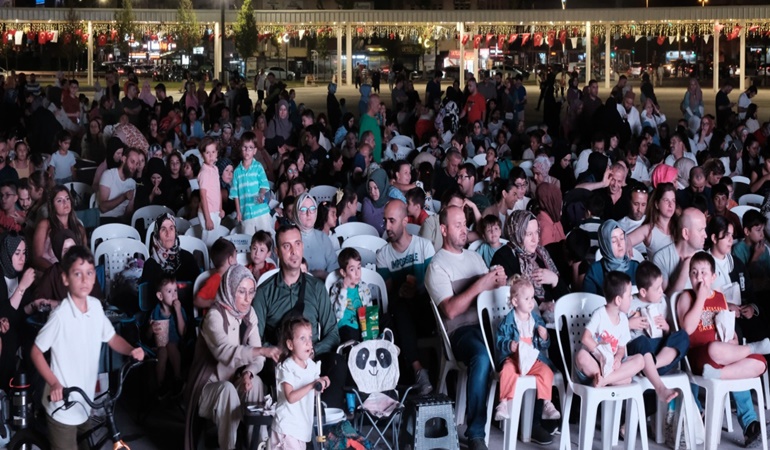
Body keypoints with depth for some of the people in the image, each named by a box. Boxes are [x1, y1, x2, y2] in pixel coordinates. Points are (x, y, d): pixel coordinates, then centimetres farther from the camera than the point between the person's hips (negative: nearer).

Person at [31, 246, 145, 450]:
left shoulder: (96, 306, -2)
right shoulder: (60, 315, -22)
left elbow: (111, 338, 12)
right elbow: (36, 351, -13)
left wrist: (132, 350, -7)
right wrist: (54, 383, -24)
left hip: (86, 402, 6)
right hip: (63, 406, -6)